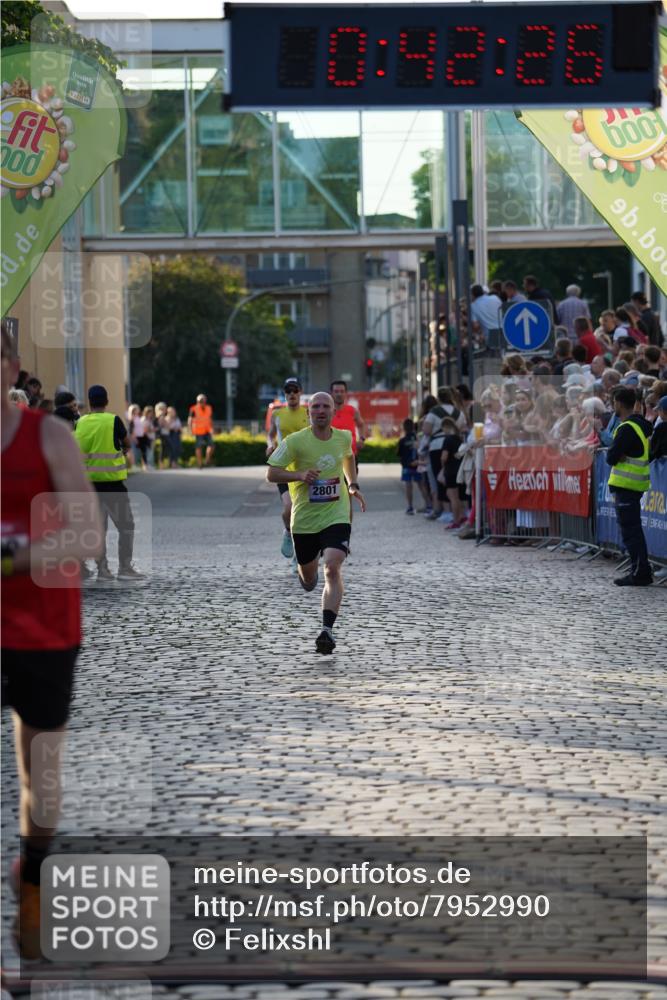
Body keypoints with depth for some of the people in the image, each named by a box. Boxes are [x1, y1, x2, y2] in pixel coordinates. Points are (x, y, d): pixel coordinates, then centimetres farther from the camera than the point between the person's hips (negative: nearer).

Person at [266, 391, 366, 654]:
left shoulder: (343, 437, 2)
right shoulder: (295, 441, -10)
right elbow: (271, 474, -8)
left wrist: (352, 485, 18)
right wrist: (300, 475, -22)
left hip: (336, 516, 0)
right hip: (304, 519, 0)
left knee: (332, 568, -22)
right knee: (309, 578, 16)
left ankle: (327, 630, -24)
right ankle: (305, 571, 56)